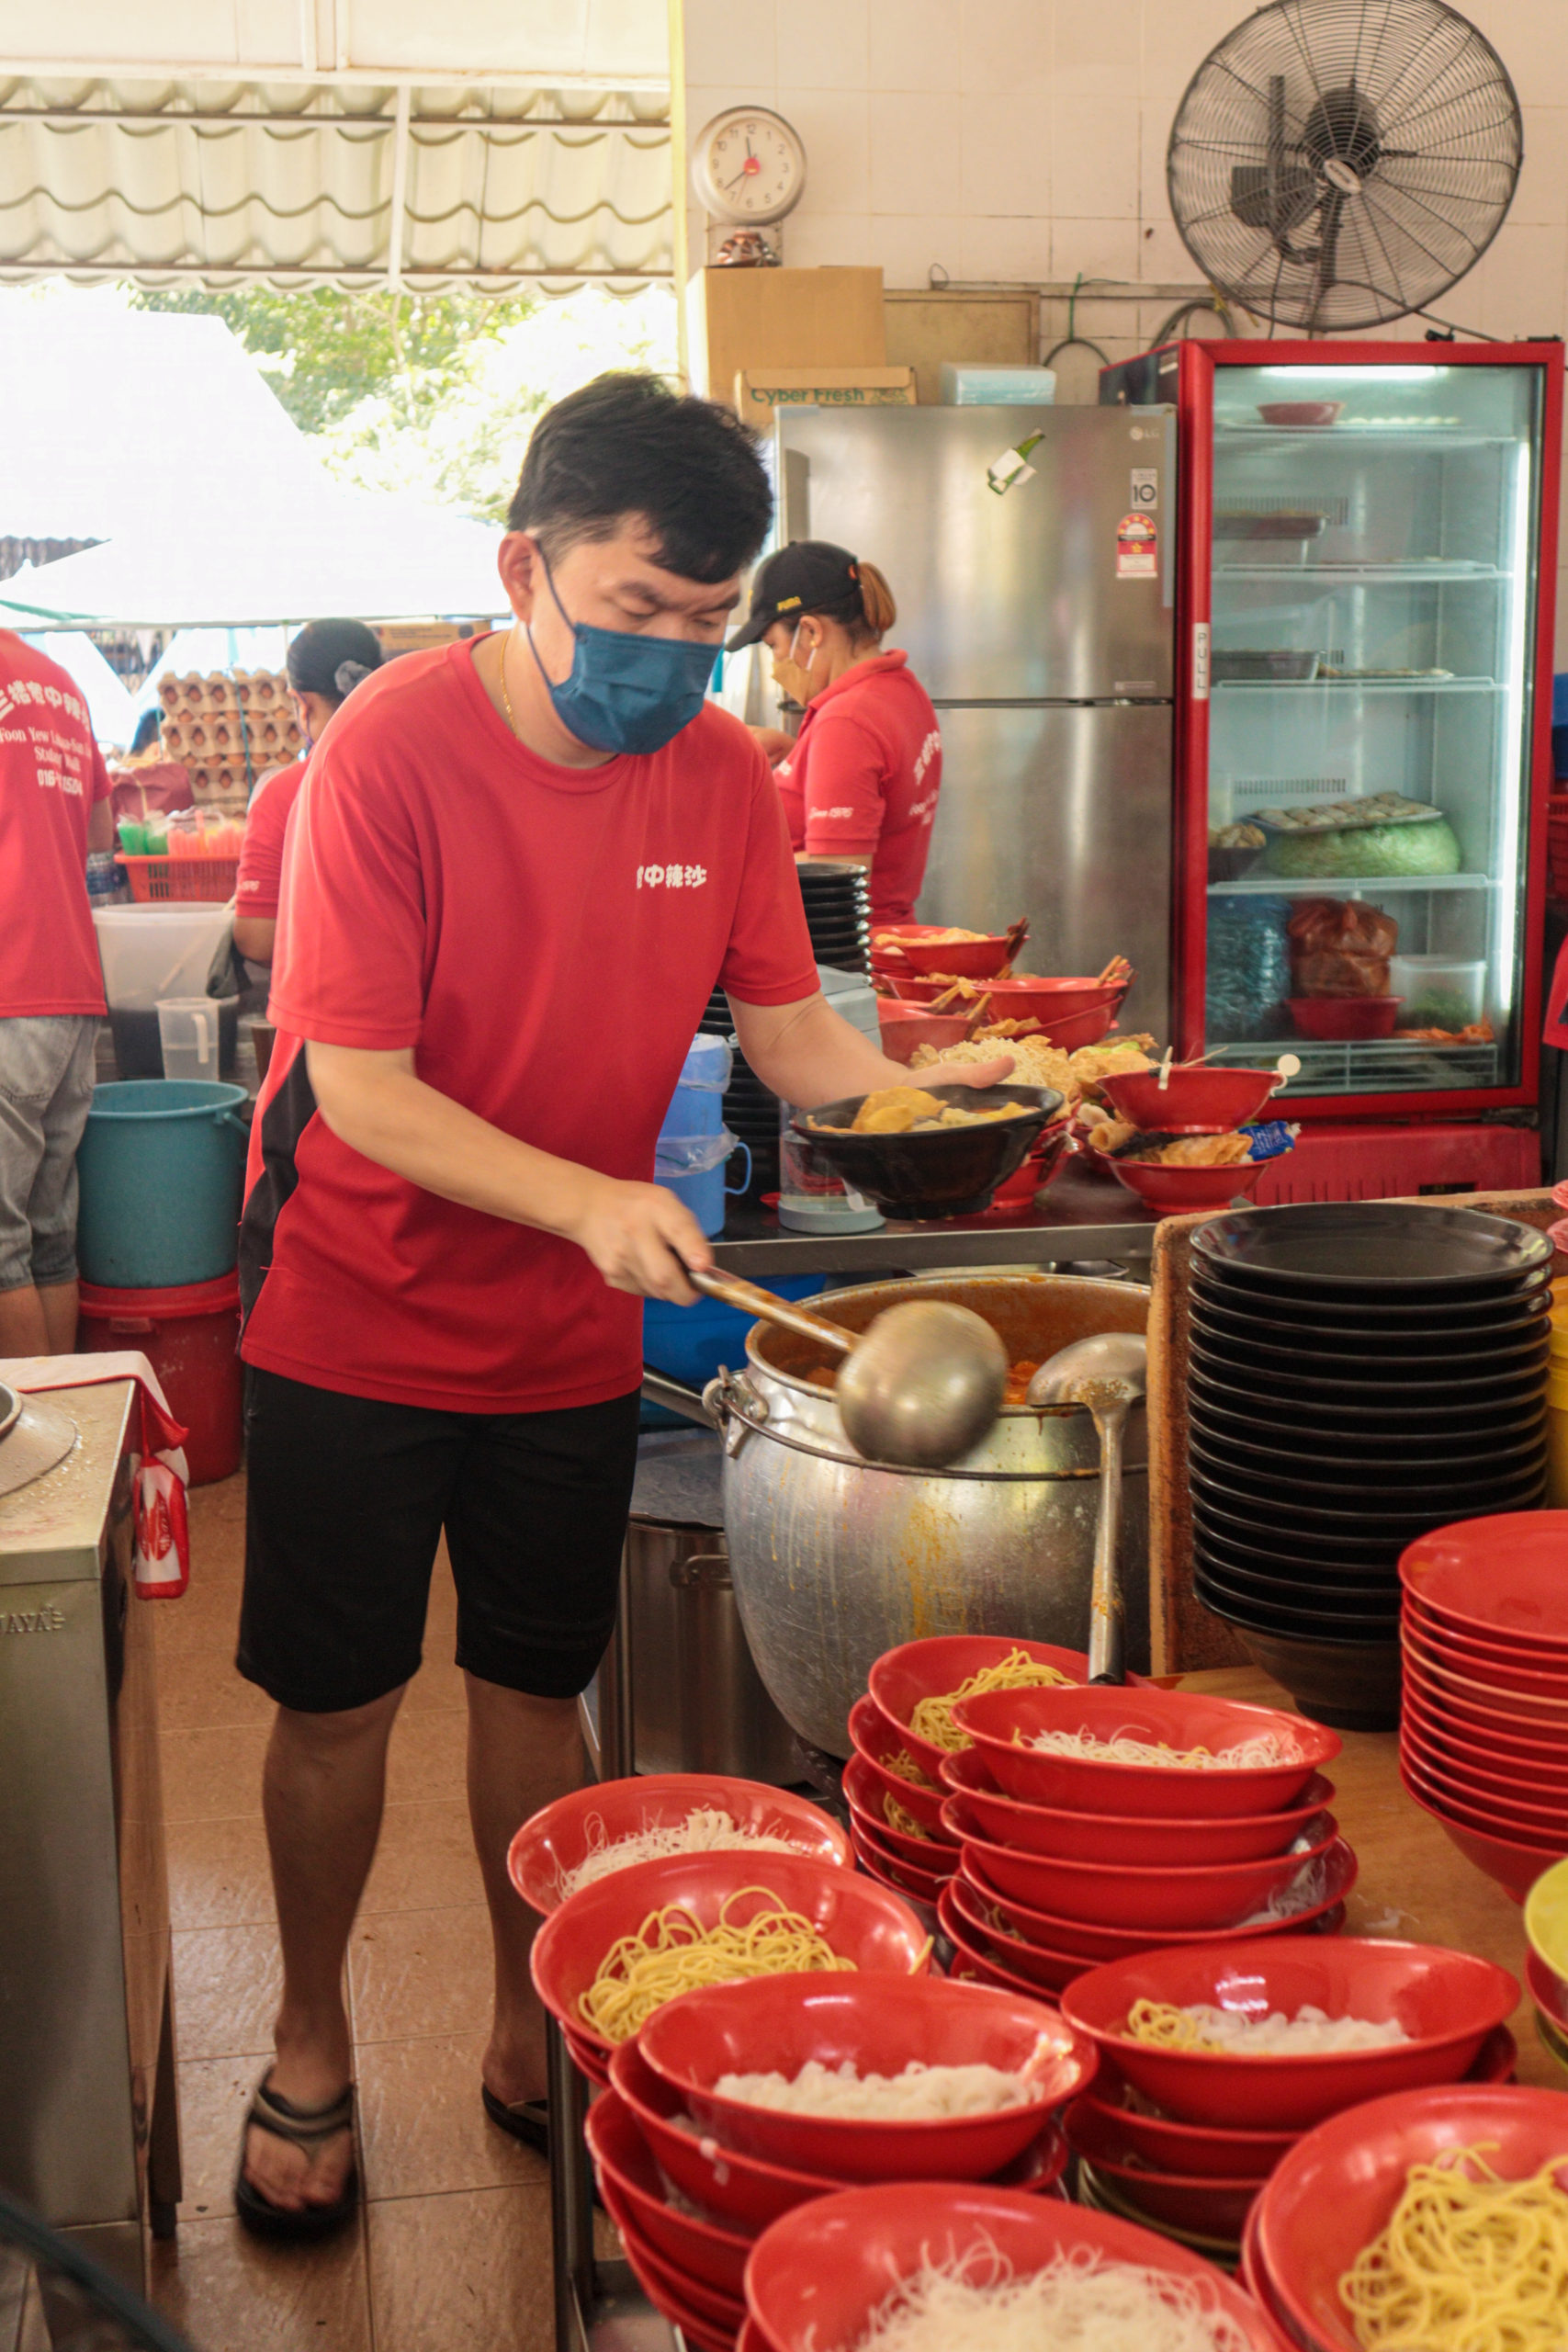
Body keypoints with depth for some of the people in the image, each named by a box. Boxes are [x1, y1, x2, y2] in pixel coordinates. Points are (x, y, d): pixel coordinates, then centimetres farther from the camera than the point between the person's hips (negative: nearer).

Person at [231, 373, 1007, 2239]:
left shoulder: (720, 770, -5)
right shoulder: (394, 748, -19)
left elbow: (788, 1034, 0)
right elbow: (360, 1087, -22)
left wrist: (926, 1092, -21)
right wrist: (591, 1203, -34)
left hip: (572, 1337, 4)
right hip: (359, 1321, -3)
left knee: (535, 1684, 15)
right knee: (335, 1701, 8)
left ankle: (529, 2035, 34)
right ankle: (309, 2047, 32)